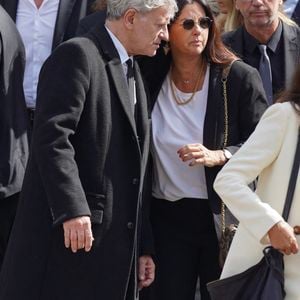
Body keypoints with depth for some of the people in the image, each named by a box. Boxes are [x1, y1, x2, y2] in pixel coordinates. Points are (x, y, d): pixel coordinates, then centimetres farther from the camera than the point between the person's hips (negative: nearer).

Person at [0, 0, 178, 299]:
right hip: (66, 234, -9)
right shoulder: (77, 55, -7)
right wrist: (72, 209, -27)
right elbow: (52, 135, -19)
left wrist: (142, 247, 17)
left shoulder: (133, 73, 20)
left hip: (114, 243, 9)